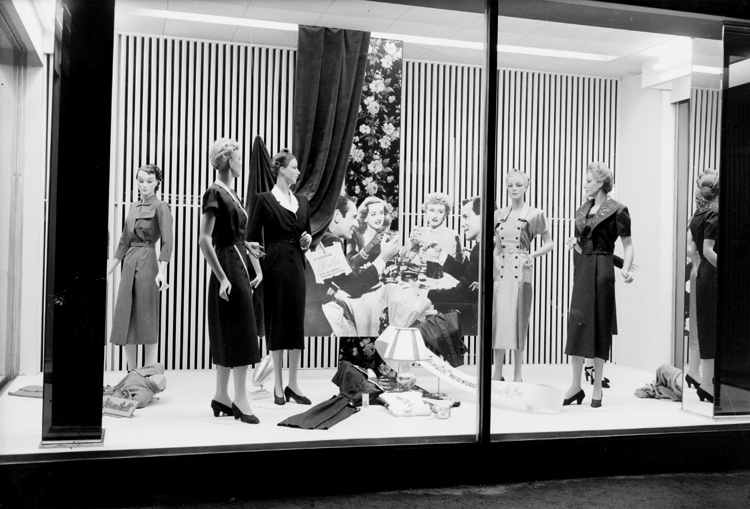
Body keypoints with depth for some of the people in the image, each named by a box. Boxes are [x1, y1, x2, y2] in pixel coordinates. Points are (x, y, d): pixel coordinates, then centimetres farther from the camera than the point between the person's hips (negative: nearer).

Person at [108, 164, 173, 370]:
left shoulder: (161, 207, -6)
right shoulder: (134, 207, 16)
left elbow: (167, 242, -15)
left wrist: (162, 271, -26)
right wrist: (109, 268, 19)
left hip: (147, 264, -7)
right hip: (129, 264, 7)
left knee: (146, 320, -3)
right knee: (125, 319, 7)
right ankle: (132, 375, 16)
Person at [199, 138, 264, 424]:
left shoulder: (231, 194, 15)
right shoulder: (214, 194, -13)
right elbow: (204, 240, -19)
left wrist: (252, 258, 11)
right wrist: (222, 277, -21)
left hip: (239, 267, 9)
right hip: (228, 267, -9)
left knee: (229, 336, 12)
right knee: (240, 334, -6)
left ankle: (221, 398, 19)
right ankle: (240, 400, 2)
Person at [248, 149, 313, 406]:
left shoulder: (302, 200, 14)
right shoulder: (265, 199, -3)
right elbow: (253, 237, -4)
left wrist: (308, 239, 0)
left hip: (297, 264, 5)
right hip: (275, 265, -5)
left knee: (296, 321, 5)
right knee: (277, 322, 1)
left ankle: (293, 384, 15)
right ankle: (278, 386, 11)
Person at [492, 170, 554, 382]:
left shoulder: (534, 215, 0)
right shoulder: (499, 215, 12)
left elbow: (549, 244, 5)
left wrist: (532, 254, -9)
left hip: (521, 273, -3)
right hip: (500, 271, 4)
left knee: (518, 321, -2)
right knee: (498, 320, 3)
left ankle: (517, 376, 7)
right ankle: (498, 373, 12)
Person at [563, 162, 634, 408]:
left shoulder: (617, 210, -6)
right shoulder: (583, 210, 13)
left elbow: (627, 244, -8)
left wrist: (626, 269, -20)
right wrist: (575, 244, 4)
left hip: (602, 270, -6)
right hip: (582, 268, 6)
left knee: (599, 326, -1)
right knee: (577, 324, 3)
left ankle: (597, 388, 10)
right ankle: (576, 385, 11)